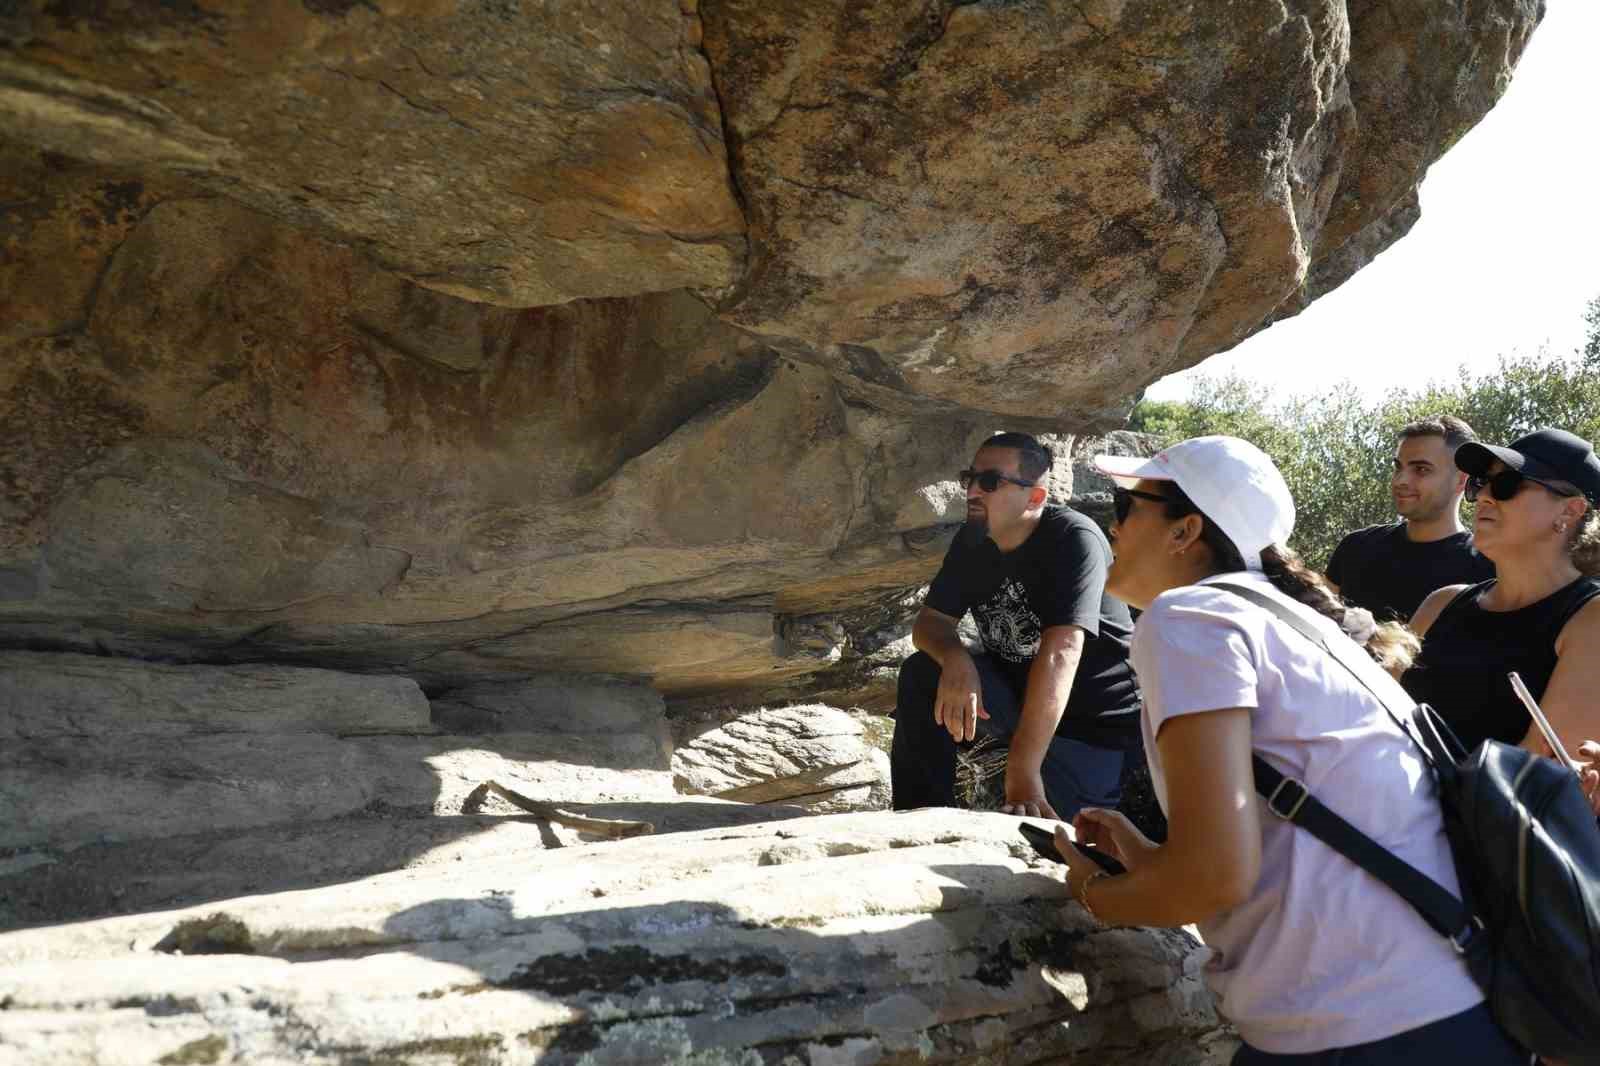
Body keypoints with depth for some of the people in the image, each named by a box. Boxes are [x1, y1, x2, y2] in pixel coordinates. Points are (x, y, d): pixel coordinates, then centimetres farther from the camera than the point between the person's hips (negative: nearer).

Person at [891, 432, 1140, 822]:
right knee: (921, 674, -15)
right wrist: (956, 658, -26)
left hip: (1091, 722, -7)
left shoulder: (1073, 540, -24)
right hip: (1016, 692, 7)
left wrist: (1023, 770, -39)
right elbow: (930, 621, 0)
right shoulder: (973, 539, -1)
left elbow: (1059, 656, -33)